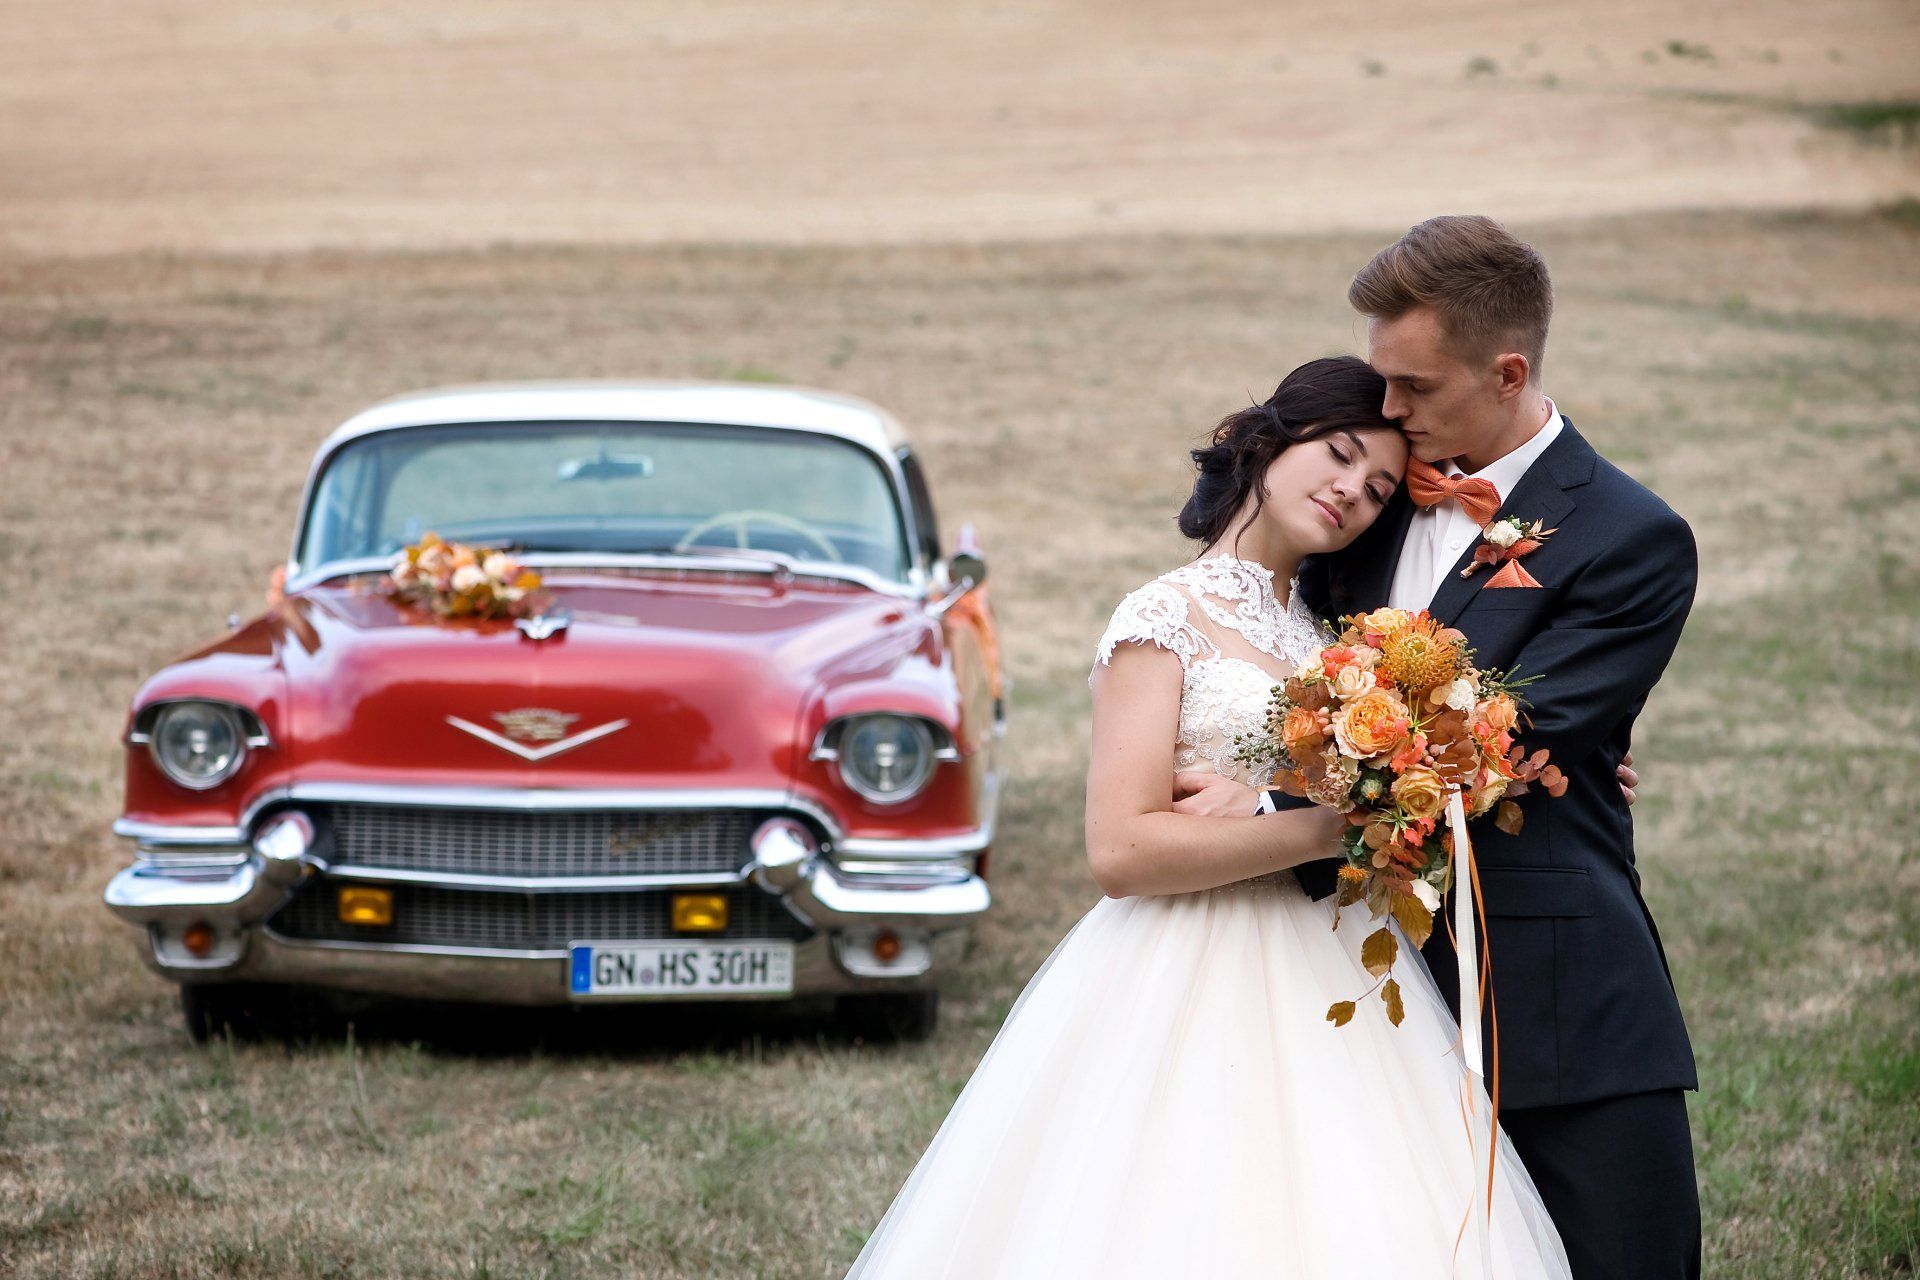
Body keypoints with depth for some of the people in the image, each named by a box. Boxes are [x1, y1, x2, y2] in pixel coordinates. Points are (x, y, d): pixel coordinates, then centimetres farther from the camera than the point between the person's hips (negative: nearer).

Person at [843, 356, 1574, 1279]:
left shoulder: (1317, 631, 17)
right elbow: (1121, 849, -14)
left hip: (1325, 989, 6)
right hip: (1197, 992, -6)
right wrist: (1327, 829, -16)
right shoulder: (1165, 622, -3)